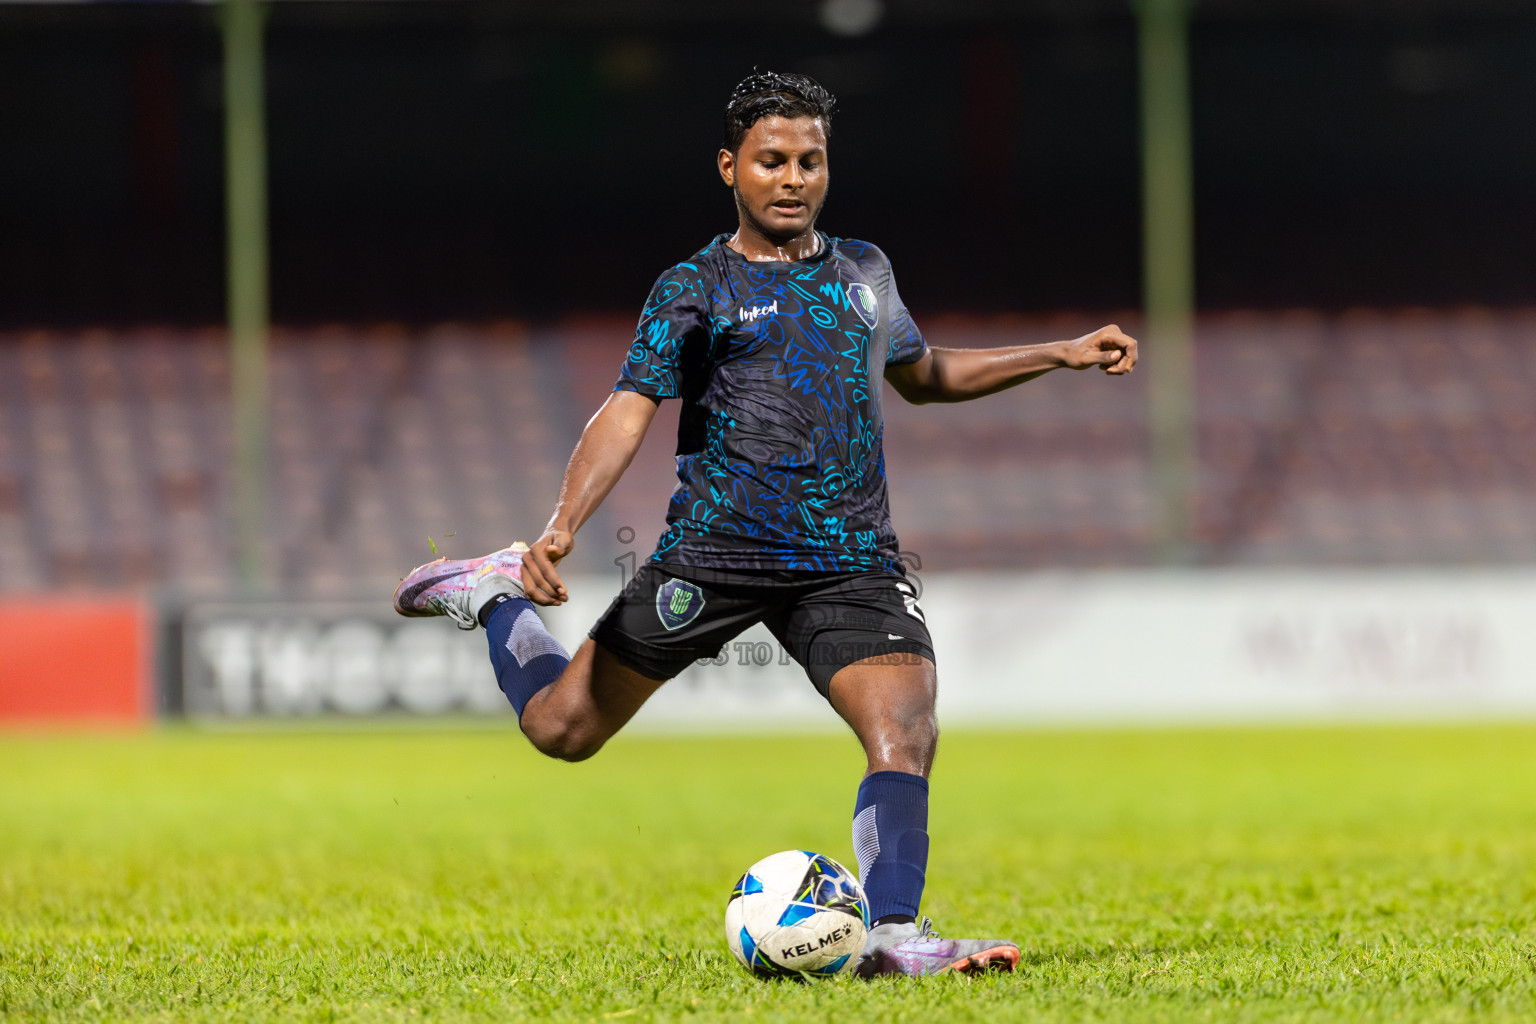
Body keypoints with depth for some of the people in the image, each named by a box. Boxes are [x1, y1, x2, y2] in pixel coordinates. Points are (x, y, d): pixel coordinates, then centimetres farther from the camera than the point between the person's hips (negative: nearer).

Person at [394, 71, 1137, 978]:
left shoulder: (864, 271, 17)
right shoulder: (696, 288, 0)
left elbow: (922, 376, 34)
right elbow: (629, 412, -10)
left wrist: (1061, 354, 30)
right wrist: (563, 527, -25)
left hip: (852, 562, 3)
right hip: (716, 551, -3)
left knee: (906, 726, -22)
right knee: (563, 727, 5)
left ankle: (892, 935, -20)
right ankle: (494, 593, 34)